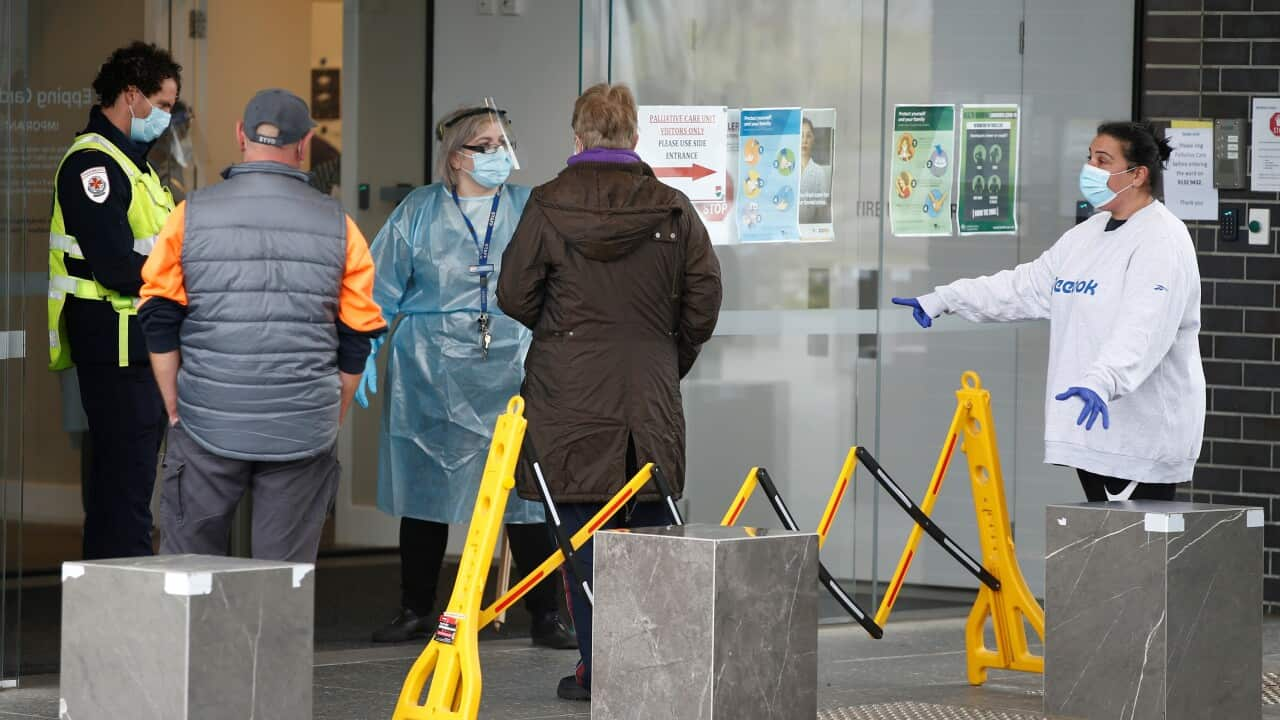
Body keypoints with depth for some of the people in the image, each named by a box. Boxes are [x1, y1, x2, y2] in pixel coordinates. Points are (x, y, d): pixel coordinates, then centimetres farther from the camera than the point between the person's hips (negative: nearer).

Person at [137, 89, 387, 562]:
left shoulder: (192, 216, 0)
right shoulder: (338, 226, 2)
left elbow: (159, 322, 1)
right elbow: (357, 339, 5)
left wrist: (175, 408, 10)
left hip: (207, 428, 0)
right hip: (302, 432, 1)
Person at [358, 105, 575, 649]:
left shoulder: (530, 210, 8)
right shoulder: (419, 212, 6)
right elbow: (382, 290, 7)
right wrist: (364, 354, -1)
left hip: (511, 374, 0)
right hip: (430, 375, 0)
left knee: (527, 495, -5)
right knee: (425, 493, 6)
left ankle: (545, 615, 2)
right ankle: (417, 610, 17)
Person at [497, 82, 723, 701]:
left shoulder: (548, 206, -5)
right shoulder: (672, 210, 1)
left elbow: (514, 295, 0)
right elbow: (704, 302, 3)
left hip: (569, 395, -2)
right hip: (651, 396, 2)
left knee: (582, 531, 1)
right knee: (649, 531, 9)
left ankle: (596, 669, 0)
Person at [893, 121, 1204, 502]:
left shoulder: (1162, 240, -13)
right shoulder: (1087, 235, 17)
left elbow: (1143, 328, -27)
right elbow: (1028, 285, 20)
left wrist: (1102, 382, -42)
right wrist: (945, 299, 14)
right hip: (1094, 427, 9)